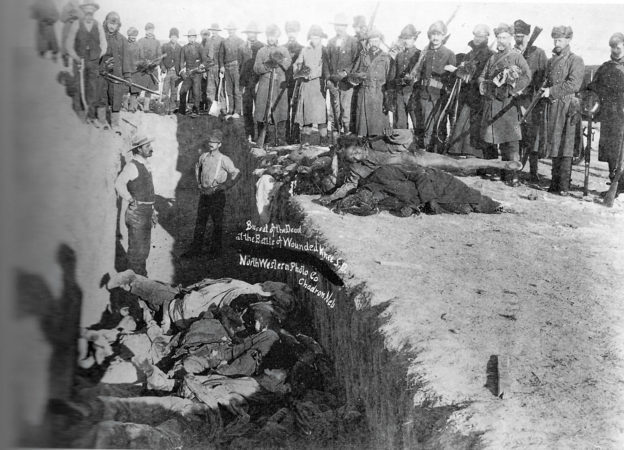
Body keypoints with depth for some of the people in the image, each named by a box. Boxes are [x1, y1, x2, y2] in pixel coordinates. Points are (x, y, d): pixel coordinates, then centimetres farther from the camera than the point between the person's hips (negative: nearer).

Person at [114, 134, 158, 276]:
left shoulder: (146, 166, 14)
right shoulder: (132, 166, -15)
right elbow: (119, 184, -31)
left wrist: (152, 211, 22)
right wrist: (131, 201, -23)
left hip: (146, 213, 9)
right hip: (137, 213, -9)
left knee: (144, 248, 18)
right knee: (137, 250, -3)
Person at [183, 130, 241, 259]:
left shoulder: (224, 159, -10)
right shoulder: (204, 156, 6)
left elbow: (235, 174, -12)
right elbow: (197, 167, 26)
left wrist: (225, 187, -10)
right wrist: (199, 182, 17)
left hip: (217, 195, -5)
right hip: (204, 194, 5)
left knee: (217, 223, 4)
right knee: (200, 221, 9)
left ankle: (216, 250, 15)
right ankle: (195, 248, 16)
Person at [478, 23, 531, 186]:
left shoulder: (516, 57, 2)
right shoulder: (492, 58, 18)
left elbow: (527, 76, -9)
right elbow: (482, 77, 17)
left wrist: (511, 90, -19)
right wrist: (483, 84, -5)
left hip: (507, 103, -5)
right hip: (491, 103, 5)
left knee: (511, 140, -9)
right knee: (499, 139, 10)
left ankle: (513, 175, -10)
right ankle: (504, 172, 21)